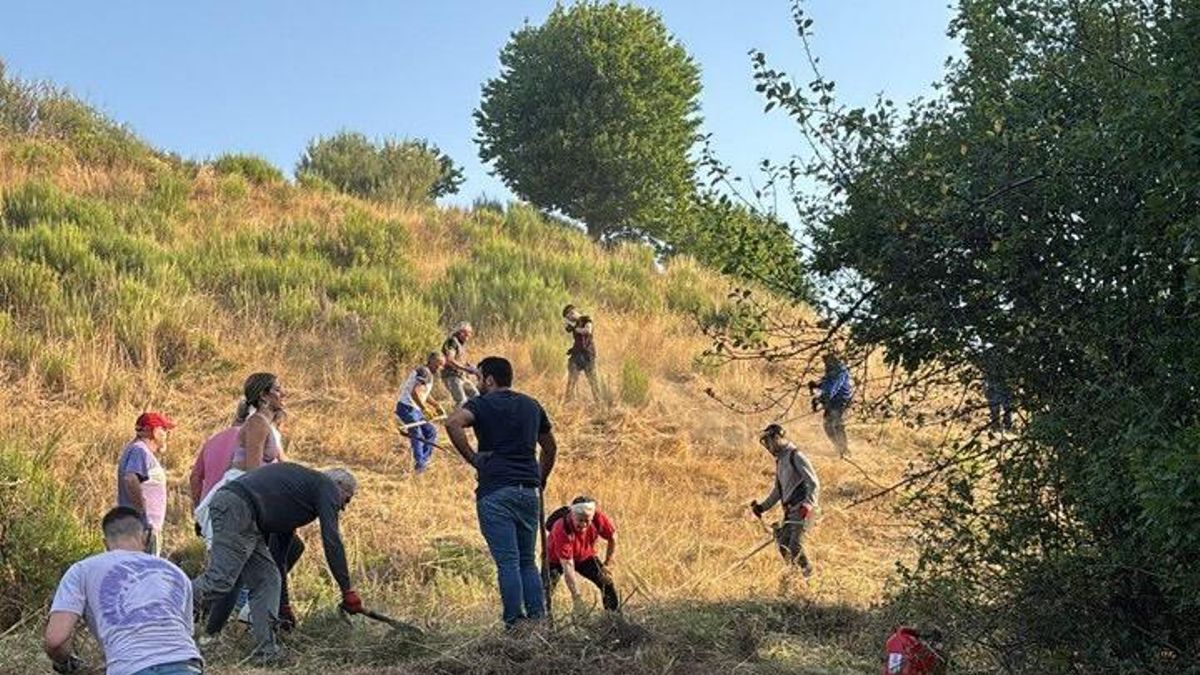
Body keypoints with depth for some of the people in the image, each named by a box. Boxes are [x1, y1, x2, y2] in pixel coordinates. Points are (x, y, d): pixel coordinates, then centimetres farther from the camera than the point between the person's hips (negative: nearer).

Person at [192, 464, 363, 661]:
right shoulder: (327, 486, 10)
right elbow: (332, 542, -2)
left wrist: (284, 605, 41)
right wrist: (347, 590, 1)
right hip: (236, 507, -10)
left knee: (267, 580, 9)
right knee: (220, 581, -16)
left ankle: (266, 653, 6)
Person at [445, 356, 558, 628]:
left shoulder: (482, 404, -1)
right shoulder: (531, 405, 16)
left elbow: (452, 422, -22)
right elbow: (550, 448, 24)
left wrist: (471, 458, -12)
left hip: (495, 491, -5)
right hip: (529, 491, 5)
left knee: (507, 562, -4)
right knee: (527, 561, 13)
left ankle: (515, 624, -5)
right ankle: (539, 620, 7)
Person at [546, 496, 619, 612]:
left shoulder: (598, 518, -29)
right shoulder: (562, 530, -40)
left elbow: (612, 537, -8)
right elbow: (567, 567, -43)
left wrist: (607, 564, -5)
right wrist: (577, 598, -48)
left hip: (585, 556, 4)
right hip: (556, 559, -4)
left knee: (607, 582, -7)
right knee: (546, 588, -24)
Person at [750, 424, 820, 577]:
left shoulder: (796, 457, -9)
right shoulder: (779, 461, 19)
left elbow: (814, 484, -15)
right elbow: (777, 490, 28)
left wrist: (808, 504, -28)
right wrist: (762, 507, 20)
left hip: (802, 510, -9)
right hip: (789, 510, 9)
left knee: (795, 547, -17)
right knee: (783, 545, 2)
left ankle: (809, 575, -5)